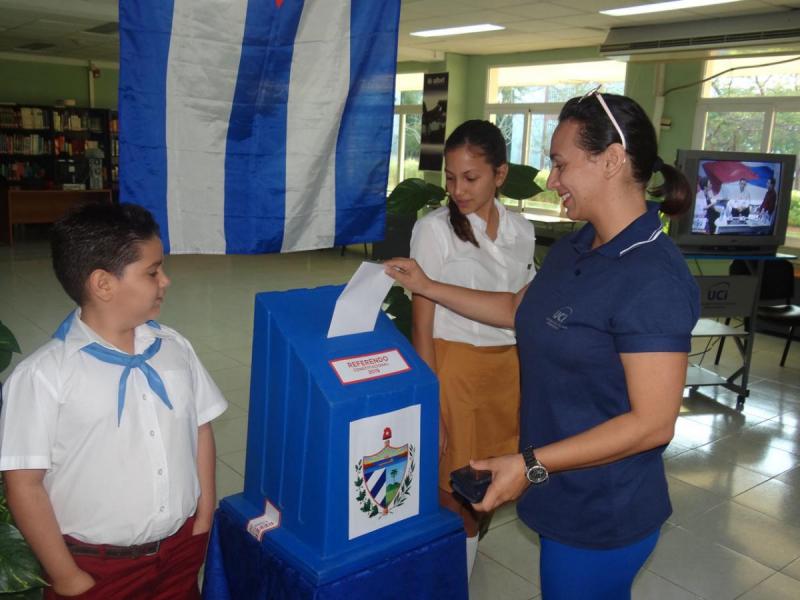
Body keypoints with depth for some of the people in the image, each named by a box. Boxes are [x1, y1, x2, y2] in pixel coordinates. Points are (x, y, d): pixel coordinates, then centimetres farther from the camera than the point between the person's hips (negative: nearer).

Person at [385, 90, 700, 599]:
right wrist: (426, 286, 15)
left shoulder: (653, 279, -25)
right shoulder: (574, 249, 3)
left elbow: (653, 422, -25)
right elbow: (518, 309, 17)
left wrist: (531, 465, -25)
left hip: (601, 516, -7)